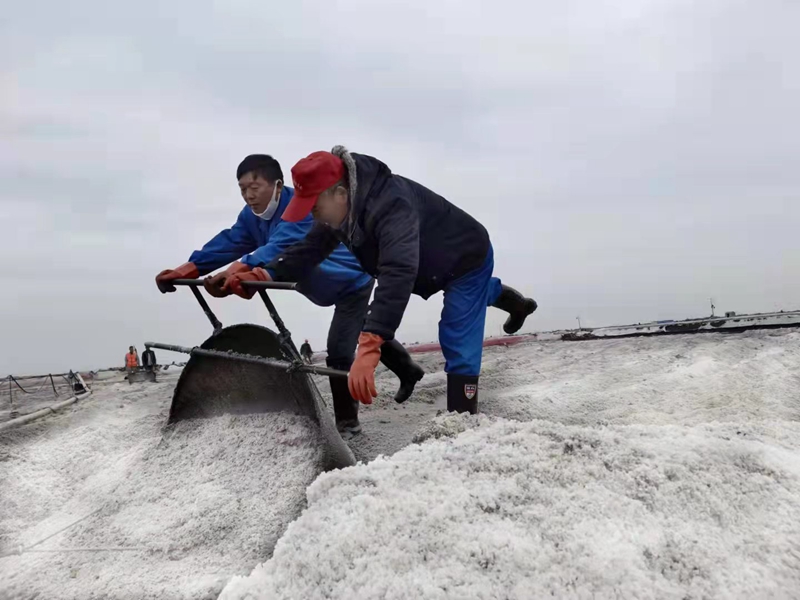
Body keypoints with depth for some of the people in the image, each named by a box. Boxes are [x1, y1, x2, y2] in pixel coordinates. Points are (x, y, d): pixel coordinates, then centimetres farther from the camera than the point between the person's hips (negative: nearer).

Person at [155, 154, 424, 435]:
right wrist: (188, 269, -33)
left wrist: (240, 269, -68)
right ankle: (408, 370, 49)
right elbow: (228, 243, -19)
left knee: (339, 349, -16)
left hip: (354, 281, -9)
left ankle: (347, 421, 2)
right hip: (335, 287, 10)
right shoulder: (252, 215, -8)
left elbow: (280, 247, -52)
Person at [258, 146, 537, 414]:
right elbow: (311, 247, -12)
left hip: (468, 257, -9)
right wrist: (268, 272, -31)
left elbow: (398, 272, -58)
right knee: (471, 295, 38)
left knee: (457, 344, -16)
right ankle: (512, 300, 68)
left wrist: (368, 346, -67)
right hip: (435, 264, 9)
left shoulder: (390, 206, -46)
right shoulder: (341, 207, -18)